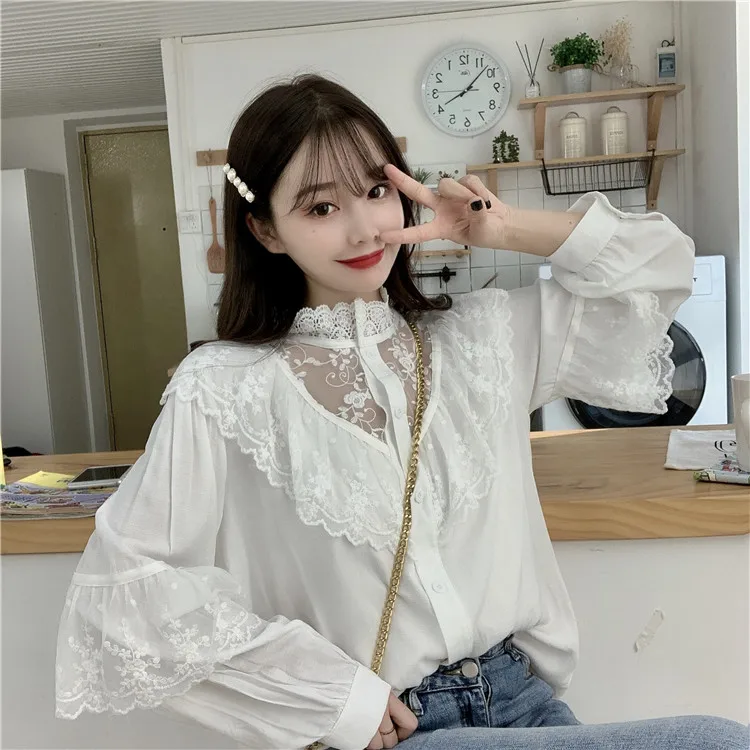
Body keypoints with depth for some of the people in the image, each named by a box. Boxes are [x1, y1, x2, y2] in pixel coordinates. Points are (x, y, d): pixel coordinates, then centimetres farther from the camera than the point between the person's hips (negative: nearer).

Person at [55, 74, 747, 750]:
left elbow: (660, 265, 8)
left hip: (520, 694, 5)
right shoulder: (221, 391, -10)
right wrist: (327, 689, -15)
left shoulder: (481, 338, 2)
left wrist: (509, 230, -5)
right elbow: (129, 579, -13)